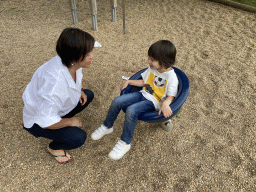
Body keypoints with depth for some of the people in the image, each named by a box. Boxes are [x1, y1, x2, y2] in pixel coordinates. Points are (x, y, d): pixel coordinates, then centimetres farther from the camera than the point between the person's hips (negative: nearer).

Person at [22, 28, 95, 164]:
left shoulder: (72, 64, -17)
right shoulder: (55, 81, -43)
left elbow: (76, 78, 10)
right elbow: (46, 121, -37)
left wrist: (79, 90, -9)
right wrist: (70, 121, -22)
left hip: (56, 108, 8)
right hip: (38, 119, -8)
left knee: (88, 95, 6)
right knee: (78, 138, -23)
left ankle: (62, 119, 14)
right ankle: (53, 148, 10)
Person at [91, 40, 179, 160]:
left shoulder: (171, 77, -15)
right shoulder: (152, 69, 6)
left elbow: (171, 96, -13)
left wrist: (165, 104, -34)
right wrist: (129, 81, 11)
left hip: (152, 102, -7)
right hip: (143, 94, 7)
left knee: (131, 110, -33)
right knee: (117, 101, -13)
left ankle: (125, 142, -16)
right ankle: (107, 127, 10)